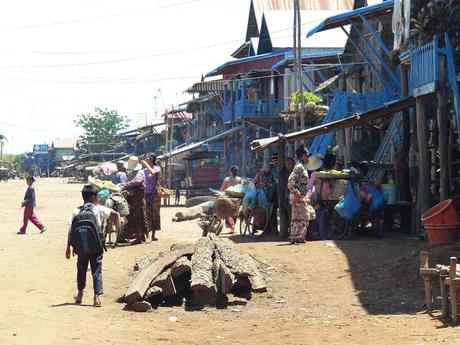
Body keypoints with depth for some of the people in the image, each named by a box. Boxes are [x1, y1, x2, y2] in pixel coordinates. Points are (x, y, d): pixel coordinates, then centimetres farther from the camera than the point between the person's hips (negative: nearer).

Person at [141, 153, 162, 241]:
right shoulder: (144, 170, 12)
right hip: (146, 194, 4)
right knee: (147, 214, 1)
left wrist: (146, 164, -15)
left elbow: (153, 173, -24)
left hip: (155, 194, -4)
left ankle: (153, 235, 6)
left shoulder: (157, 168, -1)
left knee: (155, 214, 1)